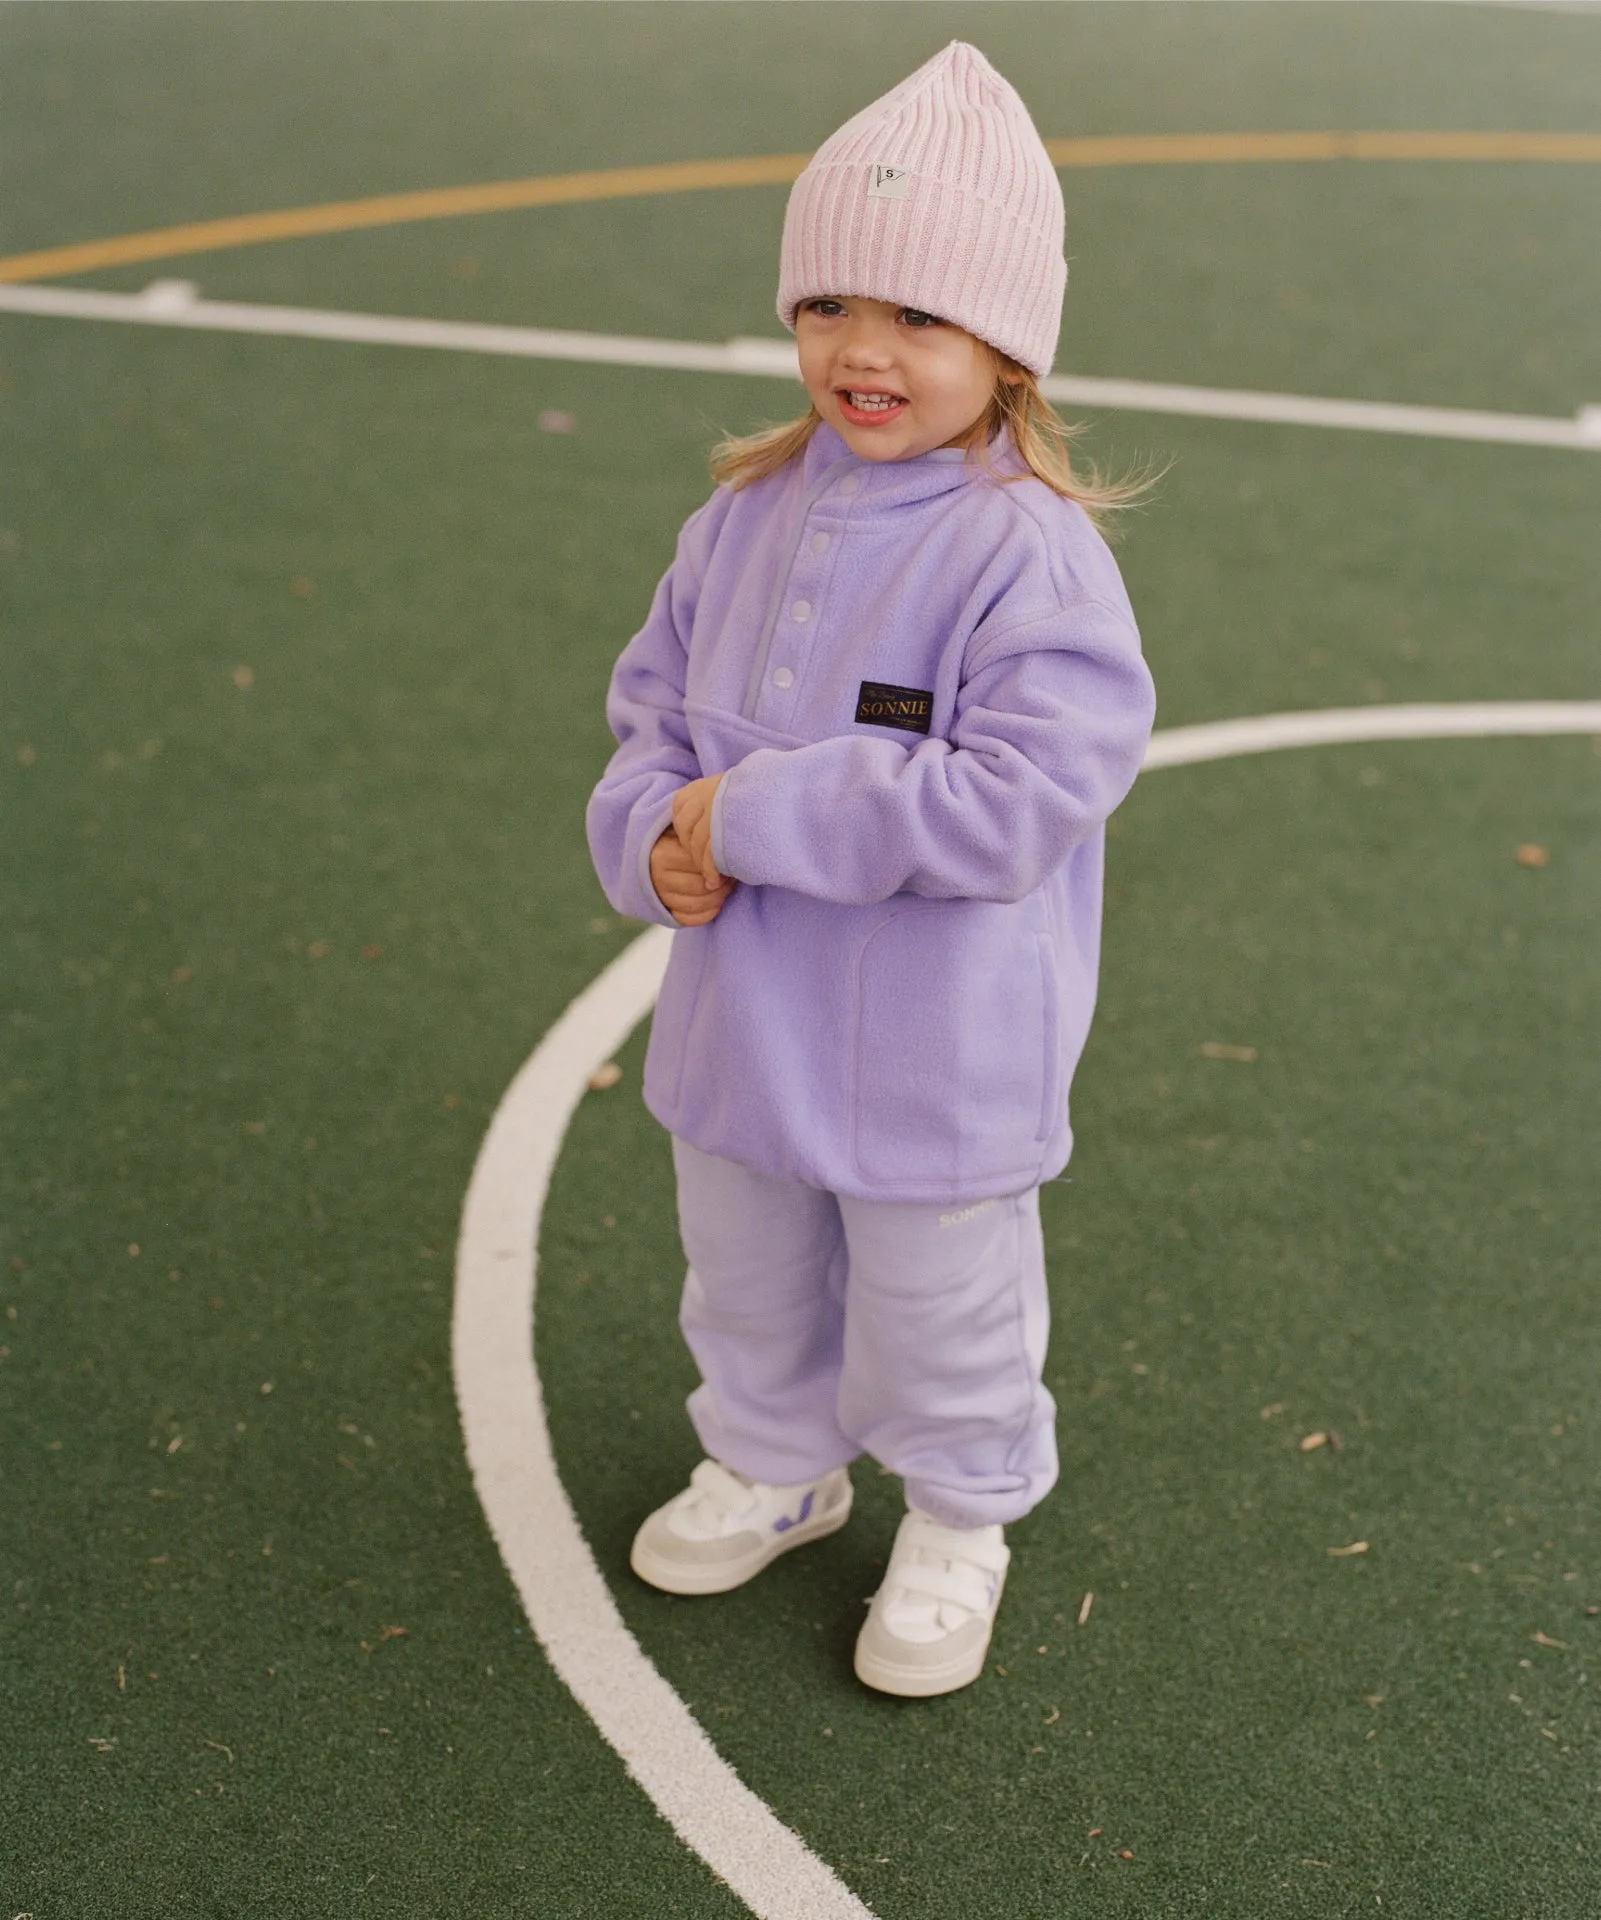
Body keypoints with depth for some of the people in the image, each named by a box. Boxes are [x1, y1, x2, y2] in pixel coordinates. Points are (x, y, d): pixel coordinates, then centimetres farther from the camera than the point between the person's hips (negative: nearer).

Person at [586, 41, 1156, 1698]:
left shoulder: (1031, 556, -22)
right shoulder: (749, 514, -1)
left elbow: (1015, 801, -29)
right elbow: (655, 698, 9)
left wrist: (756, 816, -27)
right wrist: (652, 834, -13)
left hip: (939, 1059, -6)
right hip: (741, 1023, 6)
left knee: (939, 1309, 16)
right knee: (746, 1280, 26)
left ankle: (960, 1516, 42)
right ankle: (773, 1466, 53)